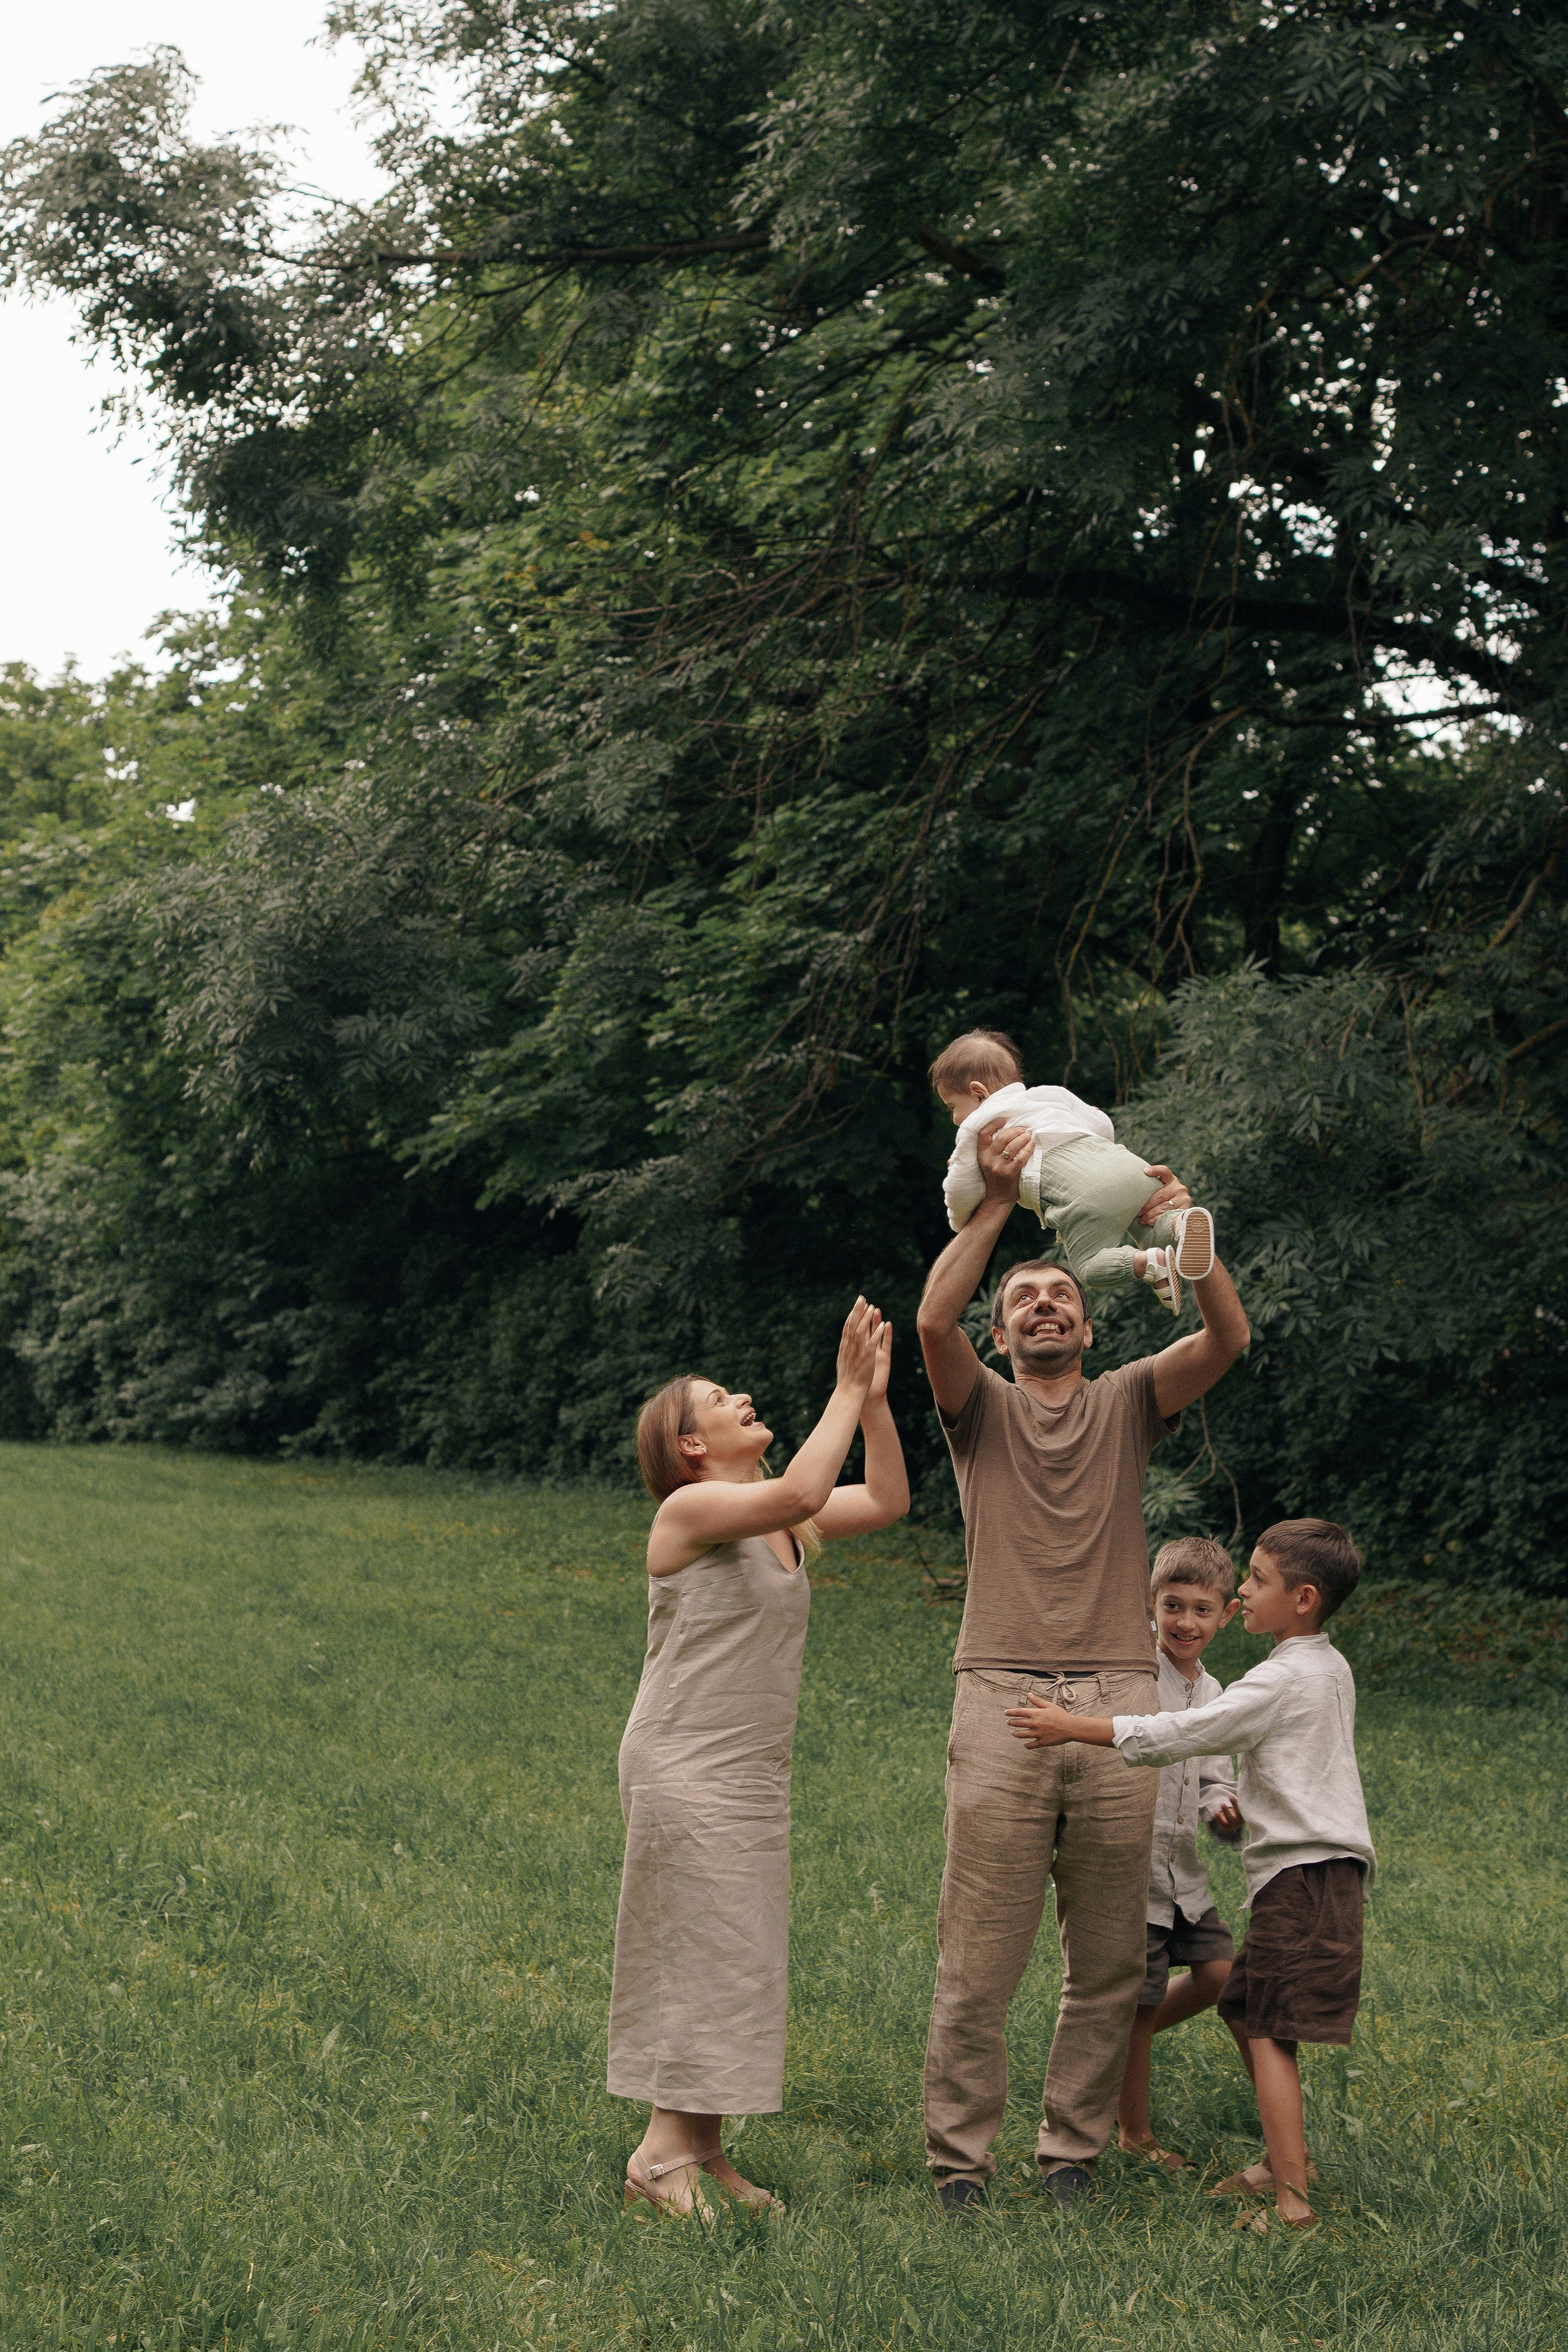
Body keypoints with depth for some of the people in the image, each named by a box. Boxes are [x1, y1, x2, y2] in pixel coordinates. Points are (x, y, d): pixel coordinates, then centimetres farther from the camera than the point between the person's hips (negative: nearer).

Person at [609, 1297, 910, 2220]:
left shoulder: (776, 1519, 12)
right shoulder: (693, 1508, -12)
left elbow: (887, 1500, 9)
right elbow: (803, 1492, -28)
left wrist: (876, 1398, 1)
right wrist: (846, 1388, -21)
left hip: (755, 1772, 8)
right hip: (686, 1765, -8)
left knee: (737, 1960, 8)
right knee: (702, 1953, -8)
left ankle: (703, 2151, 13)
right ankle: (664, 2153, -3)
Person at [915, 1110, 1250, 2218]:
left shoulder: (1128, 1403, 15)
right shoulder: (983, 1408, 12)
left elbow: (1228, 1338, -2)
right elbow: (935, 1320, -9)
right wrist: (997, 1203, -16)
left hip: (1119, 1704, 2)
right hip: (1003, 1701, -2)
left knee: (1109, 1962, 5)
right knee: (980, 1958, -3)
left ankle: (1075, 2150, 17)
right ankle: (961, 2157, 6)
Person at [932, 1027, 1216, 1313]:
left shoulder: (975, 1126, 17)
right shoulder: (1052, 1094, 34)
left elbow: (963, 1191, 17)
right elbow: (1103, 1127, 35)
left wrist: (960, 1223, 38)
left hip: (1082, 1195, -6)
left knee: (1089, 1266, -4)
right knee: (1150, 1234, 17)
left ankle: (1154, 1264, -28)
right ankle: (1180, 1221, -16)